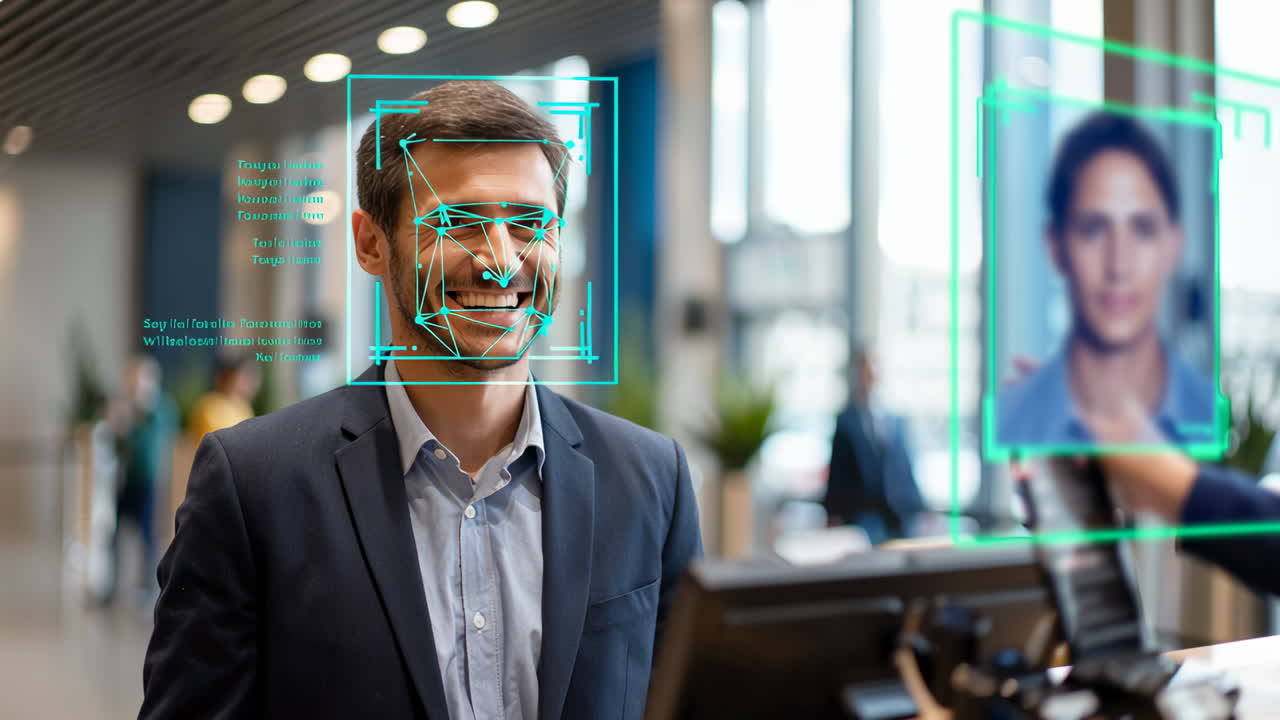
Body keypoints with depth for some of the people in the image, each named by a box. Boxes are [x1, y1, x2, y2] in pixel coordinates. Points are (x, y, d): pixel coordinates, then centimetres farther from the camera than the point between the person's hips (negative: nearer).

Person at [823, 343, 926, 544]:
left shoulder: (896, 421, 13)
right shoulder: (843, 422, 1)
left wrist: (919, 510, 11)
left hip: (898, 516, 4)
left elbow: (906, 471, 16)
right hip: (862, 516, -4)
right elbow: (837, 474, 0)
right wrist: (834, 516, -3)